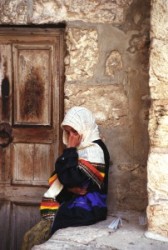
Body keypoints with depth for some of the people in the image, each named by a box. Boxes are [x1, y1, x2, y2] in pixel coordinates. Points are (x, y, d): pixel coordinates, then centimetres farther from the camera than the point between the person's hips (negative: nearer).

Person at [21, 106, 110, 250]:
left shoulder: (94, 150, -12)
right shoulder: (80, 148, 15)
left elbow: (71, 179, -21)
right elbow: (59, 177, 11)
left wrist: (70, 150, -12)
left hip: (86, 209, -9)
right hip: (74, 205, 9)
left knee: (34, 238, -18)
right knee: (32, 237, -6)